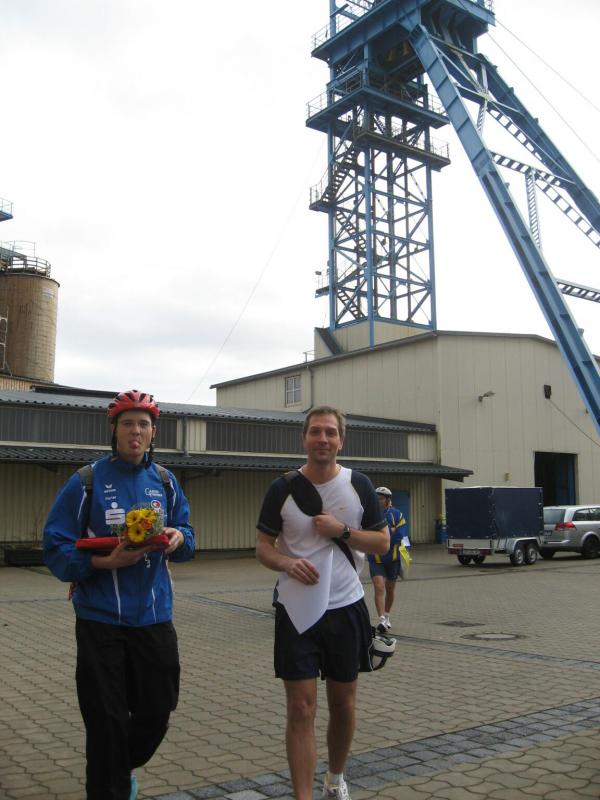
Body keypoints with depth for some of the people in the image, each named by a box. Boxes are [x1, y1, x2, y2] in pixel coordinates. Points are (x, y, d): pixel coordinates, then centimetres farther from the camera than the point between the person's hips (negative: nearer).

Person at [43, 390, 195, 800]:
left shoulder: (165, 482, 5)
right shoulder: (86, 481, -8)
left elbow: (187, 536, 11)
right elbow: (57, 550, -10)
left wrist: (178, 538, -13)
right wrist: (105, 562, -25)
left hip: (154, 617, 4)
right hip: (101, 622, -4)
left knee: (157, 712, 16)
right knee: (107, 723, 4)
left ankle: (125, 766, 47)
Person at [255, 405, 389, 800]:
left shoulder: (359, 484, -1)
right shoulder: (282, 489, -3)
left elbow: (383, 542, 3)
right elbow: (263, 547, 2)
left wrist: (342, 531, -14)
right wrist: (288, 564, -20)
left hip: (346, 608, 2)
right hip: (296, 611, -1)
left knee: (343, 702, 15)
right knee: (301, 710, -2)